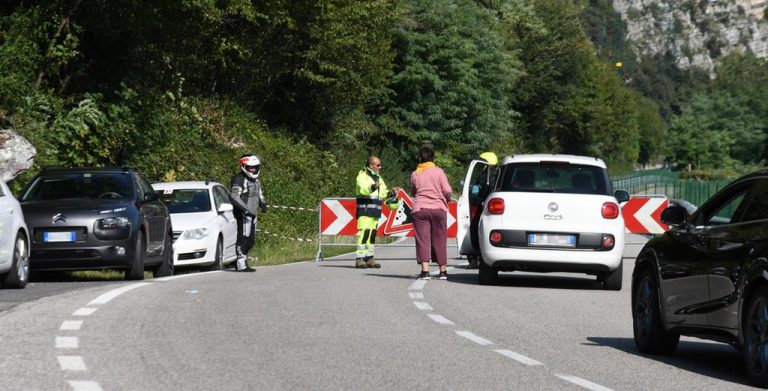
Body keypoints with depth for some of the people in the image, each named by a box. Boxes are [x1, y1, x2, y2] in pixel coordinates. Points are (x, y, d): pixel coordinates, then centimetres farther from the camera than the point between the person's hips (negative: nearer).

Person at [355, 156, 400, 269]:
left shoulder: (378, 178, 22)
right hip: (364, 210, -8)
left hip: (375, 211, 8)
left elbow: (383, 193, 25)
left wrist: (391, 192, 7)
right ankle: (359, 258, -16)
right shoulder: (362, 176, -5)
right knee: (364, 233, -15)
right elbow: (363, 189, -23)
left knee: (373, 233, 9)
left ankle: (369, 258, 15)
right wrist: (373, 187, -40)